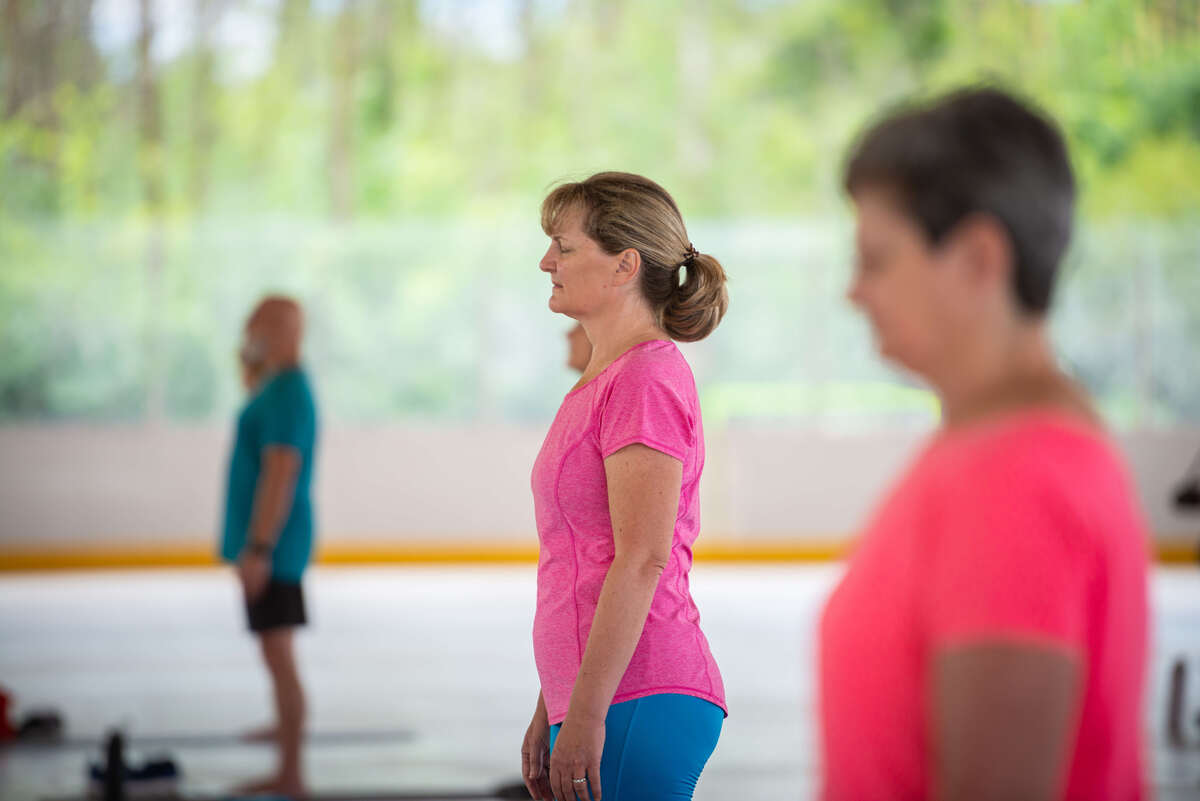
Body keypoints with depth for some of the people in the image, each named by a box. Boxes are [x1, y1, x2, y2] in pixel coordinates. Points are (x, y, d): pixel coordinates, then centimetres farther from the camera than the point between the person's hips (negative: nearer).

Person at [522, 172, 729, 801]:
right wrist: (550, 710, 20)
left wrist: (586, 714, -21)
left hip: (637, 702, -9)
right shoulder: (601, 384, 18)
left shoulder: (648, 379, -11)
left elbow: (642, 561, -19)